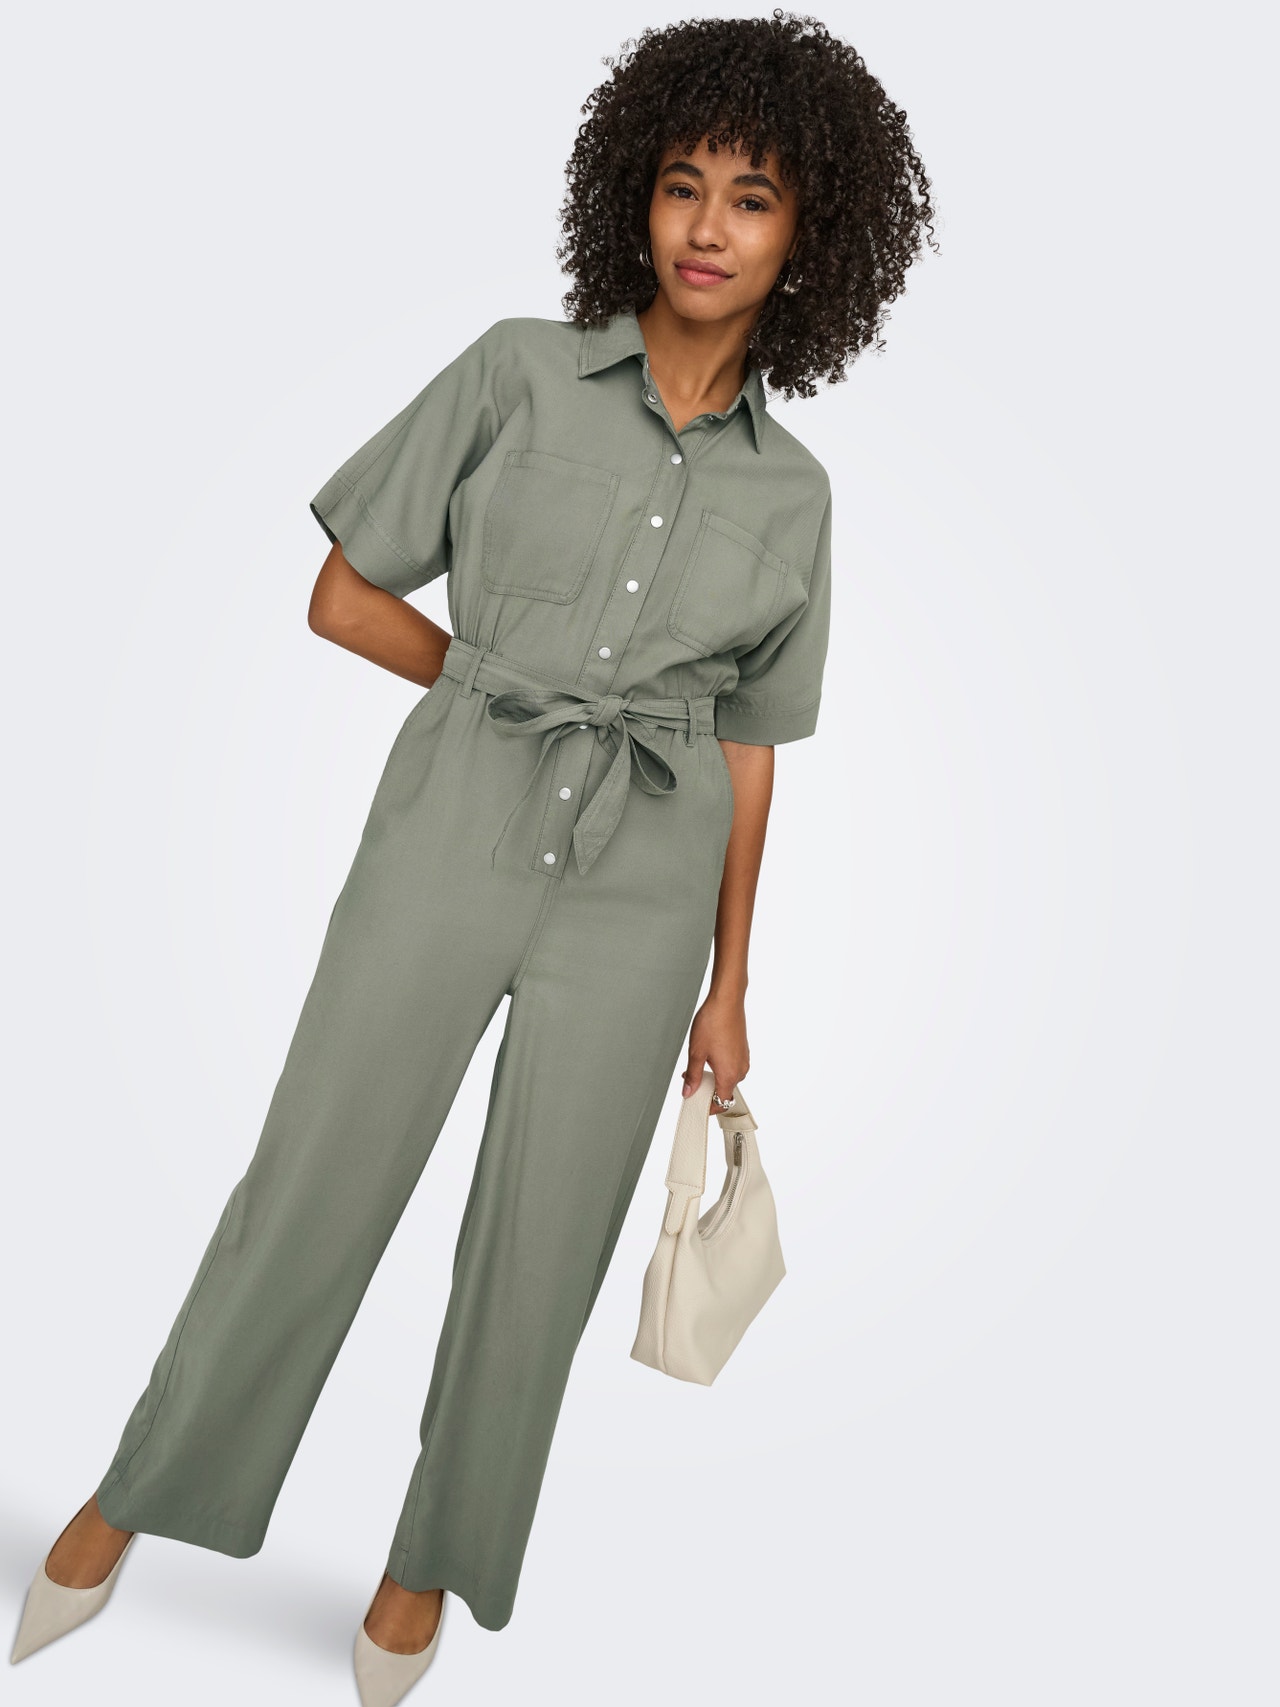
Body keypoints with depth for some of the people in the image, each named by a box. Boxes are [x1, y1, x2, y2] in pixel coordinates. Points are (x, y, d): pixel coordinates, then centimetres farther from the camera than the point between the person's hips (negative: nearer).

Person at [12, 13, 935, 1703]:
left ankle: (426, 1565, 32)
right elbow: (345, 595, 3)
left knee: (542, 1242, 8)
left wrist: (730, 982, 10)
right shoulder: (518, 371, 2)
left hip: (645, 883, 2)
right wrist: (512, 694, 4)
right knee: (314, 1181, 4)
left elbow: (746, 746, 10)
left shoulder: (789, 490, 8)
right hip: (453, 827, -1)